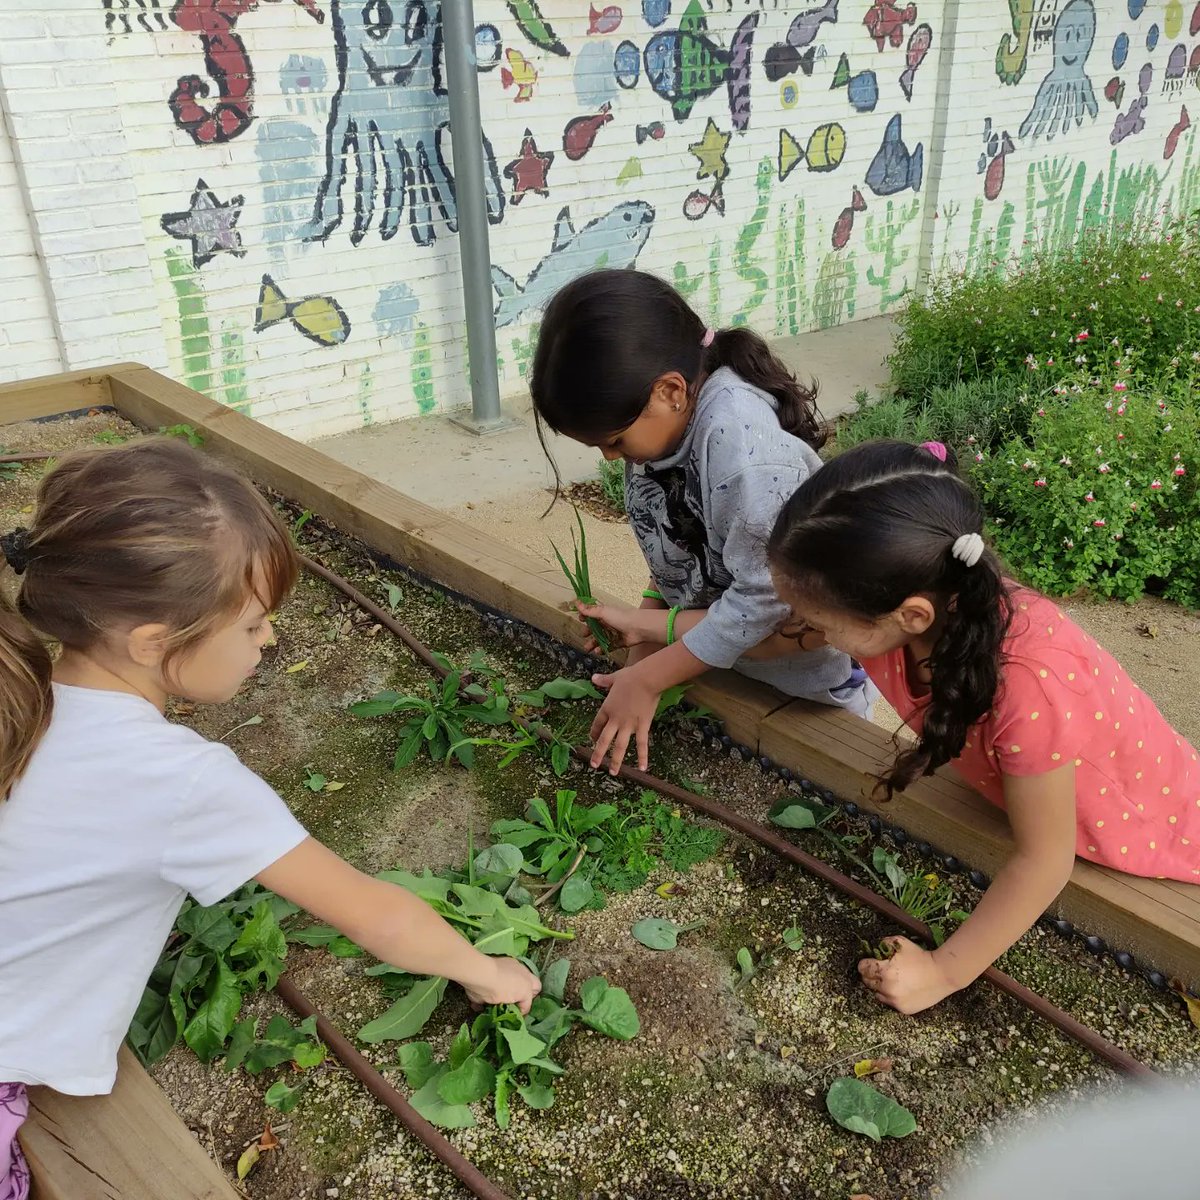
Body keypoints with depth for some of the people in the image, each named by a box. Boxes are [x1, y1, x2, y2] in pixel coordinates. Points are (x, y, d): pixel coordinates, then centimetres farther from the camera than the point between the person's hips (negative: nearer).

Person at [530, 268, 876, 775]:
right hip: (716, 663, 7)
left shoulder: (743, 445, -34)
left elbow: (765, 599, -30)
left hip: (807, 683, -7)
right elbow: (671, 557, 0)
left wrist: (647, 679, -23)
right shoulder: (657, 422, -10)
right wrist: (642, 653, -8)